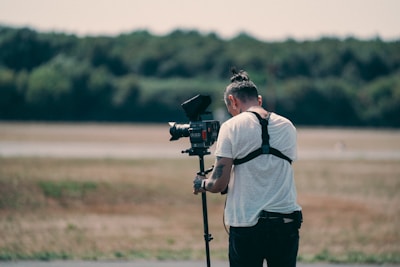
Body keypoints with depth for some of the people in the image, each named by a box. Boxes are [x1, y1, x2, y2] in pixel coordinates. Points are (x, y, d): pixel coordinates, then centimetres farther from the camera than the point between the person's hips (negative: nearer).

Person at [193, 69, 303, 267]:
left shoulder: (232, 127, -4)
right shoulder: (287, 127, 9)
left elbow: (219, 184, -7)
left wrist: (202, 184, 15)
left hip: (246, 224, -3)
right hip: (285, 224, 3)